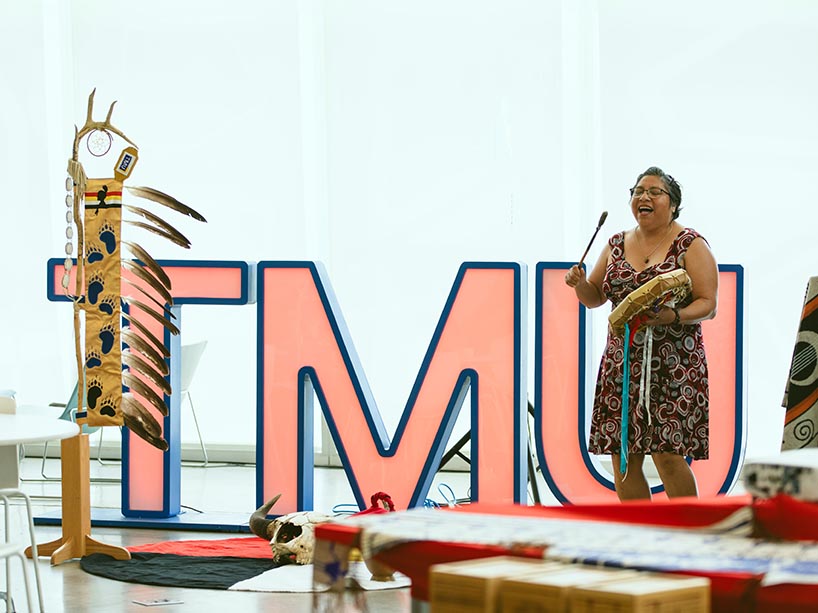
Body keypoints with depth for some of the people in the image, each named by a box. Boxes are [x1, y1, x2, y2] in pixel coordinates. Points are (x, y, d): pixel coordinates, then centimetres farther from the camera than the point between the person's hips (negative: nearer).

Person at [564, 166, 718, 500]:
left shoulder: (691, 245, -1)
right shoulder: (617, 244, 14)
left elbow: (707, 304, -6)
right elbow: (595, 297, 18)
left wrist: (672, 316, -25)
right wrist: (579, 283, -4)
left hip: (674, 363, -5)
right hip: (622, 363, 5)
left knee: (668, 454, -13)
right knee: (623, 458, 1)